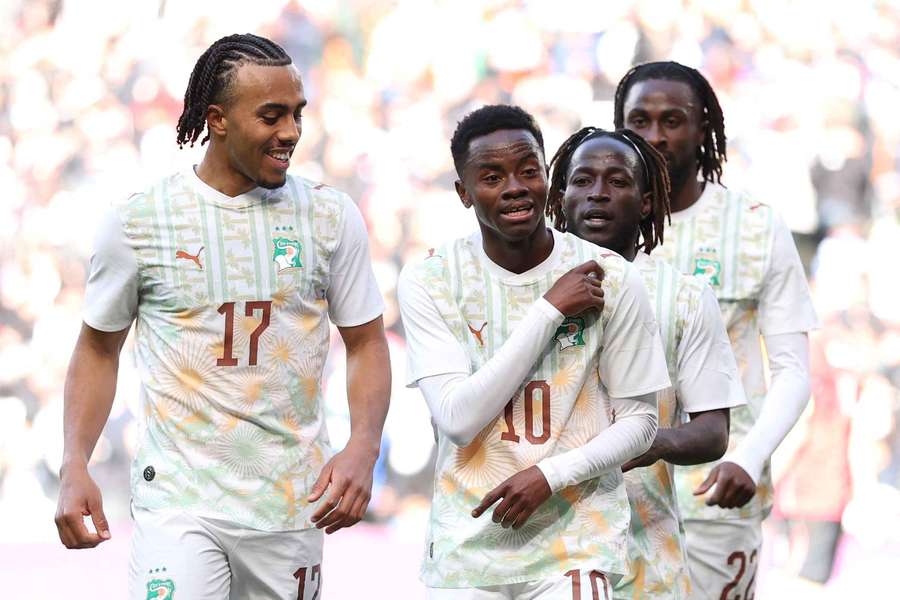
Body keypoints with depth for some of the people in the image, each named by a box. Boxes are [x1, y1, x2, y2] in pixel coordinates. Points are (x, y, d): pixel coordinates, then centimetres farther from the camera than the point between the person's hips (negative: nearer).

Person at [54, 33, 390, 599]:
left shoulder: (331, 216, 3)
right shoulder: (139, 220, -1)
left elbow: (367, 343, 7)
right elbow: (99, 347, 8)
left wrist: (363, 448, -11)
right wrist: (75, 467, -4)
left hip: (294, 508, 2)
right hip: (179, 503, -2)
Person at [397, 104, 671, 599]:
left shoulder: (612, 280, -4)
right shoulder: (428, 281, -5)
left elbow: (638, 420, 2)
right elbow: (457, 418, -14)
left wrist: (550, 474, -15)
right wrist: (551, 309, -16)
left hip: (576, 548, -1)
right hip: (468, 540, 1)